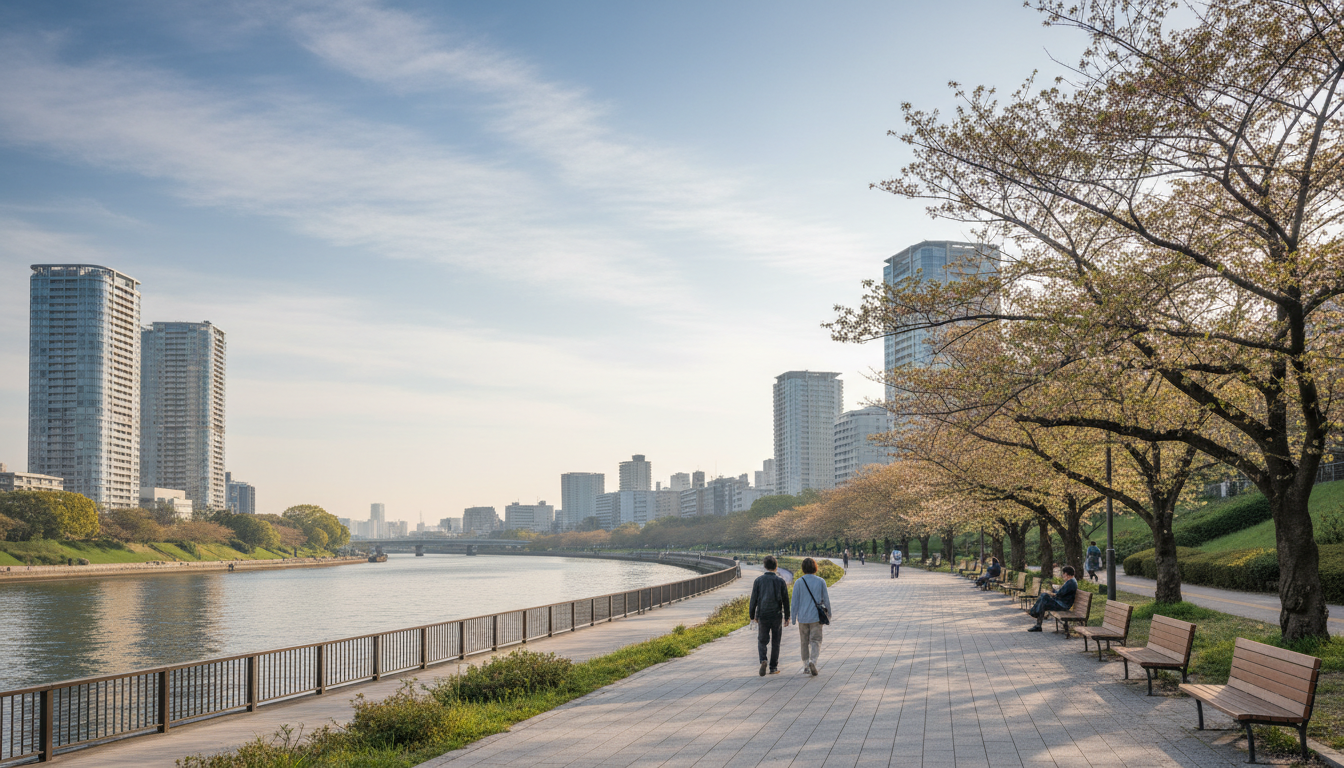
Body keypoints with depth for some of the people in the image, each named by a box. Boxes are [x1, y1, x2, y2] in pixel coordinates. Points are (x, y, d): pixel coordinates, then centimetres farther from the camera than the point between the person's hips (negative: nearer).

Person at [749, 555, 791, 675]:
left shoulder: (759, 580, -5)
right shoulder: (780, 581, -3)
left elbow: (754, 599, -3)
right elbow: (786, 601, 0)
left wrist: (752, 616, 7)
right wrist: (787, 617, 9)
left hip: (762, 616, 0)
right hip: (777, 616, 0)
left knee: (762, 641, 11)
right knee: (775, 642, 11)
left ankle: (763, 660, -13)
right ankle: (773, 667, 14)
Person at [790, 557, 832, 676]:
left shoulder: (798, 582, -4)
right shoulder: (821, 581, -3)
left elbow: (795, 601, -3)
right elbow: (826, 599, 3)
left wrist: (793, 617, 4)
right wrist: (829, 613, 16)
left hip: (802, 617, 1)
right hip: (816, 617, -1)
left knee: (804, 642, 13)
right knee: (816, 641, 1)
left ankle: (806, 666, 18)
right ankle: (813, 662, -22)